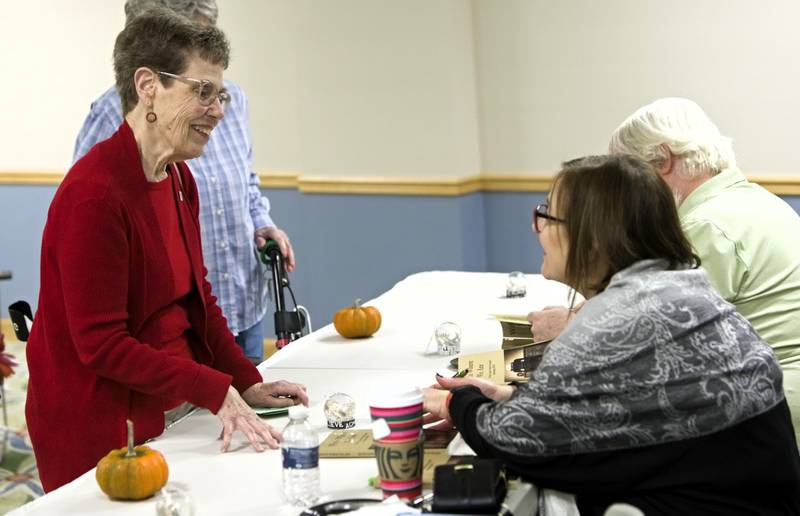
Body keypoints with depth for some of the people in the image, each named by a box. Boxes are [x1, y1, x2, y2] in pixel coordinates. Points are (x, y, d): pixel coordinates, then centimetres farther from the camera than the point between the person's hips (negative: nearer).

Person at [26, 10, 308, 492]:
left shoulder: (179, 180, 7)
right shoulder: (94, 193, -22)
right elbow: (101, 343, -23)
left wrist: (247, 383, 4)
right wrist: (217, 392, -24)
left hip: (173, 410, 8)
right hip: (104, 429, -8)